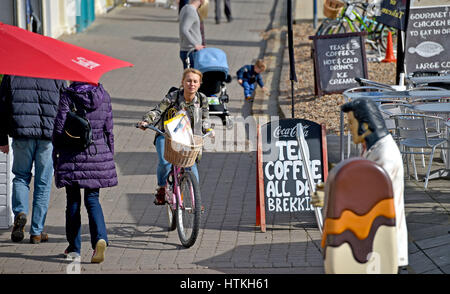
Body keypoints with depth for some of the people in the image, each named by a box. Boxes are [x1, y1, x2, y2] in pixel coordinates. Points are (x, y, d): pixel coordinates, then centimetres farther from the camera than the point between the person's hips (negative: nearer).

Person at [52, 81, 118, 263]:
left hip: (72, 156, -2)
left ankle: (74, 247, 16)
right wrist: (110, 156, 16)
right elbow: (109, 129, 6)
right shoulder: (104, 96, 2)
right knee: (92, 199, 5)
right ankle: (100, 238, -19)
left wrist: (55, 155, 4)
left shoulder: (68, 96, -7)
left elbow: (59, 127, -7)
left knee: (73, 201, 9)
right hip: (98, 152, 2)